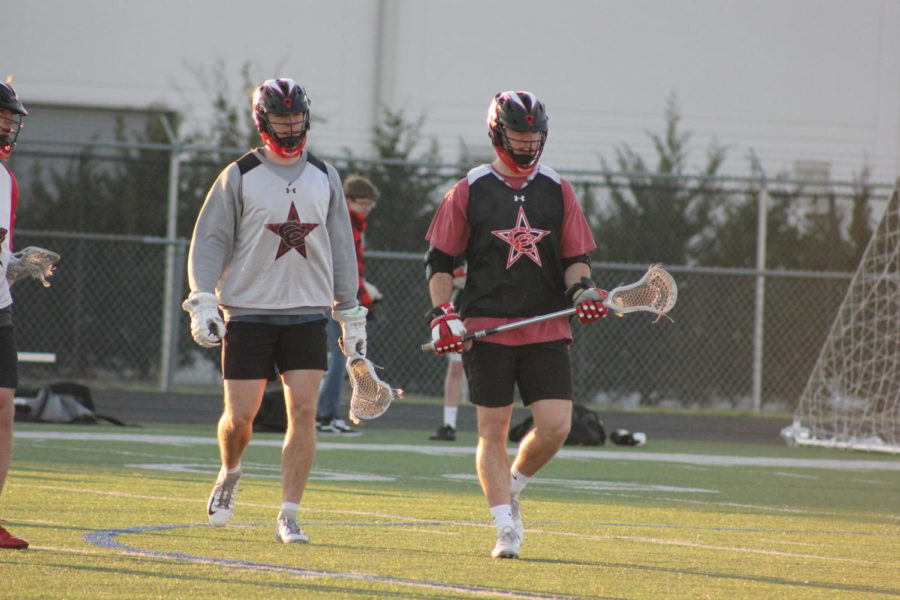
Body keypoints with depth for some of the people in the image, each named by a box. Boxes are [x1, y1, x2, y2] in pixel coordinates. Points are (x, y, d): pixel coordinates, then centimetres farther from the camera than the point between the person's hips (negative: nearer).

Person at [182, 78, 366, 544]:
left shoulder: (324, 177, 10)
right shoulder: (239, 177, 1)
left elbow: (341, 248, 16)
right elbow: (210, 241, 0)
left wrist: (350, 314, 15)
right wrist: (202, 302, -11)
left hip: (307, 313, 2)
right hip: (248, 312, -2)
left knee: (303, 410, -10)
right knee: (240, 414, -2)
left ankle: (289, 515, -4)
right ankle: (229, 475, 32)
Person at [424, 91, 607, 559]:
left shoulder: (558, 191, 11)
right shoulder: (469, 191, 3)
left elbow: (576, 257, 14)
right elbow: (439, 260, 6)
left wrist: (582, 288, -7)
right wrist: (443, 313, -7)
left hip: (547, 330, 2)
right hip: (487, 328, -2)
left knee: (556, 425, -8)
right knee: (493, 430, -2)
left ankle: (510, 489, 18)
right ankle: (505, 529, 5)